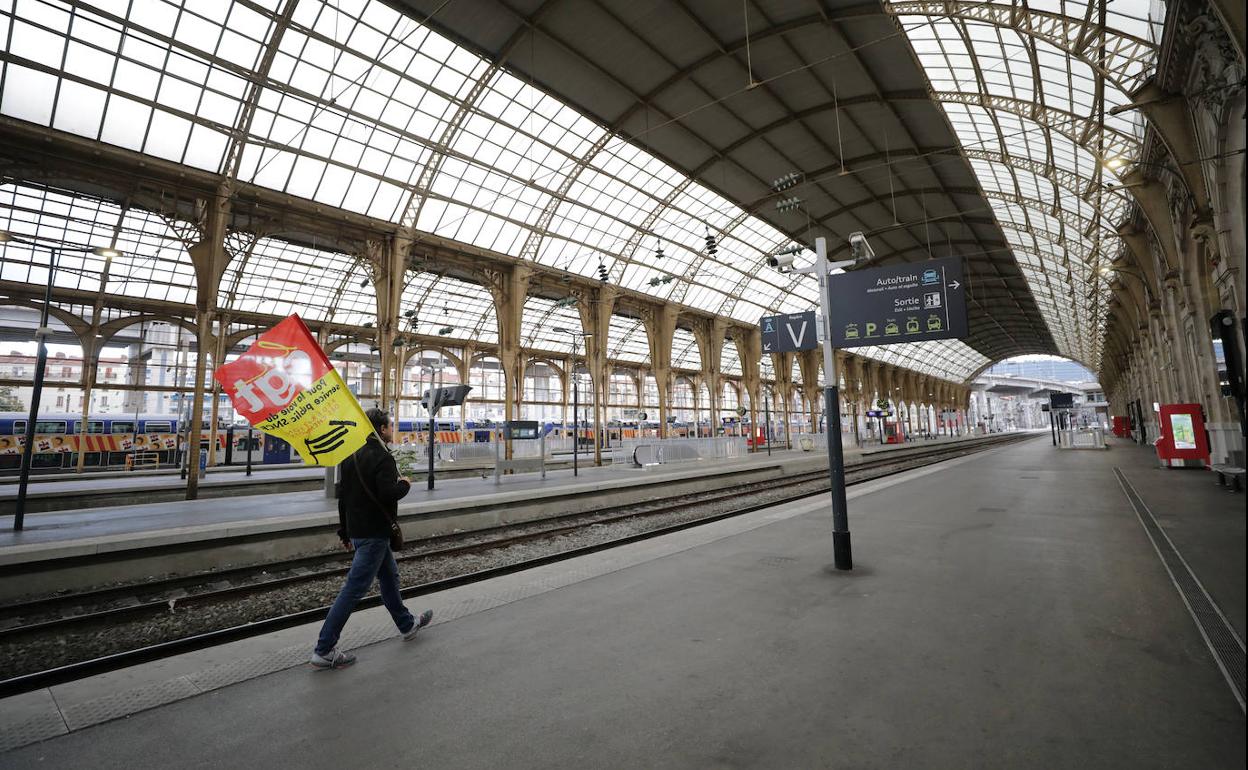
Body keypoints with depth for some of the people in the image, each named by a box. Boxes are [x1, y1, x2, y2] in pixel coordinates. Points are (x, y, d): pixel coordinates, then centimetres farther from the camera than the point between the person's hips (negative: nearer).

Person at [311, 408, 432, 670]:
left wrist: (344, 531, 21)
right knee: (354, 589, -1)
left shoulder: (352, 455, 10)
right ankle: (324, 650, 7)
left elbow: (342, 494, 15)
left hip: (356, 530, 10)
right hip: (374, 533, -10)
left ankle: (407, 624, 36)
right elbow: (389, 494, -29)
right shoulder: (381, 457, -19)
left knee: (390, 575, 21)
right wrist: (405, 484, -8)